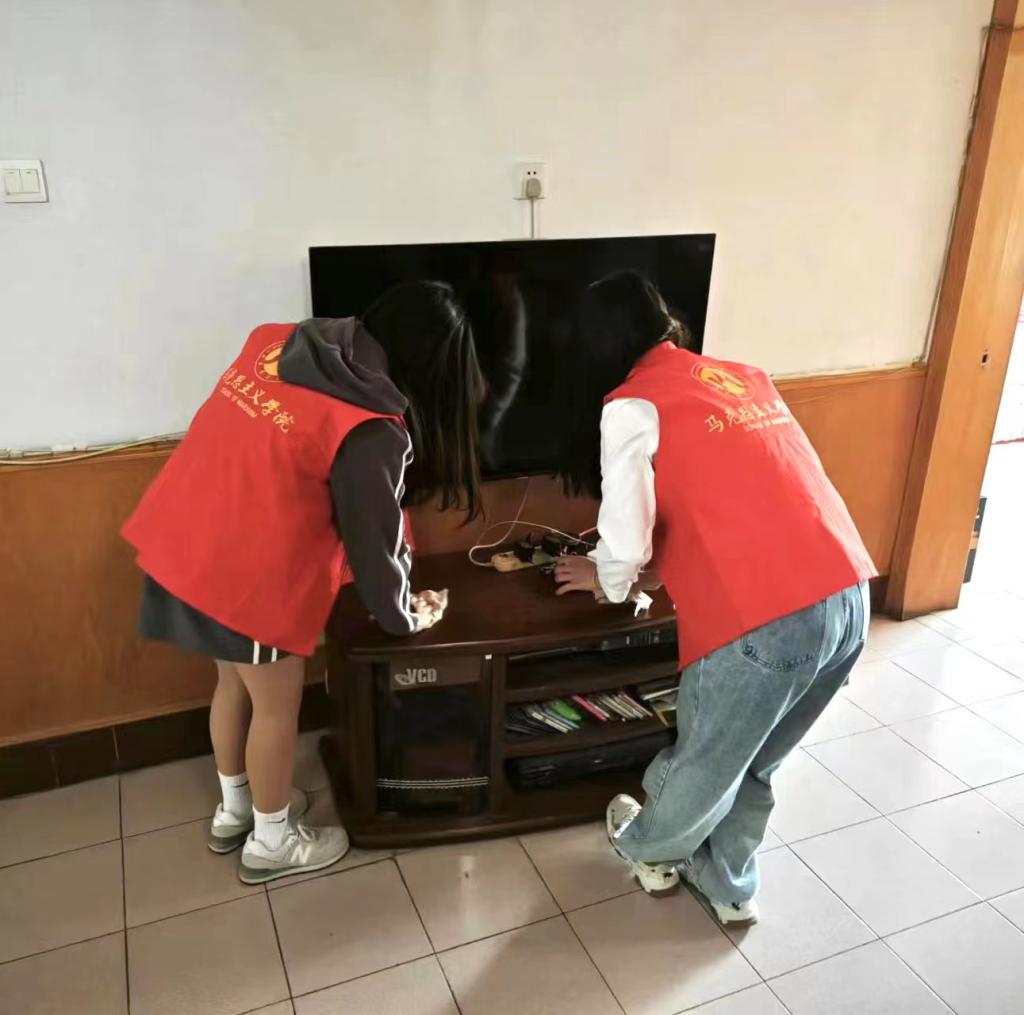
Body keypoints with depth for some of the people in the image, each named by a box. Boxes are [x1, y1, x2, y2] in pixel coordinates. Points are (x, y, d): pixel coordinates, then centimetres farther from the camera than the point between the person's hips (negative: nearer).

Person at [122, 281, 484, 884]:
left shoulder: (280, 341, 3)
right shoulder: (372, 431, -19)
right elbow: (373, 538, -9)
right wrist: (405, 616, 10)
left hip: (181, 545, 8)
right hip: (249, 572, -8)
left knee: (236, 682, 27)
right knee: (277, 705, 15)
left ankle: (235, 811, 48)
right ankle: (272, 842, 37)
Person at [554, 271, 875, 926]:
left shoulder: (631, 406, -2)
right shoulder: (744, 376, 19)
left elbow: (626, 544, -8)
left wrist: (609, 581, 15)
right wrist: (657, 569, 33)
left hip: (763, 622, -6)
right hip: (849, 600, 7)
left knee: (706, 763, 21)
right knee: (753, 765, 27)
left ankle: (650, 851, 47)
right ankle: (731, 886, 46)